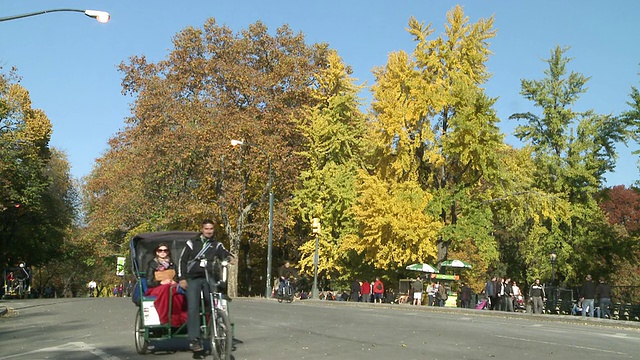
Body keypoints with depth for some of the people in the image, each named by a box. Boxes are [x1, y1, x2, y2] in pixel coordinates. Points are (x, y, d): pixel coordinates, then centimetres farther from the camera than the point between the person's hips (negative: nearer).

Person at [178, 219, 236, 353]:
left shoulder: (217, 245, 11)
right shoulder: (192, 243, 9)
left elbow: (224, 253, -6)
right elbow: (182, 260, 7)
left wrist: (230, 257, -30)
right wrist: (182, 278, -2)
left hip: (209, 278, 1)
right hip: (193, 279, -1)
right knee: (193, 308, -12)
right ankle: (194, 339, -13)